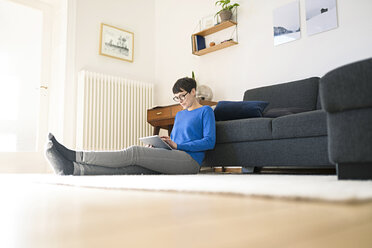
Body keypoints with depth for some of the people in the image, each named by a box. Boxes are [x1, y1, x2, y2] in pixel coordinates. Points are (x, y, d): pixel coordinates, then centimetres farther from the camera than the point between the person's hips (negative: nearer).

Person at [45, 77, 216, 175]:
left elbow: (210, 141, -5)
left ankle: (74, 156, -28)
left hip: (189, 160, -7)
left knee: (134, 152, -26)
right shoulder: (179, 115, 30)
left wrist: (177, 145, -11)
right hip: (168, 161, 7)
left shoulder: (205, 111, 7)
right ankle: (71, 168, -32)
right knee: (125, 166, -18)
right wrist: (156, 147, 5)